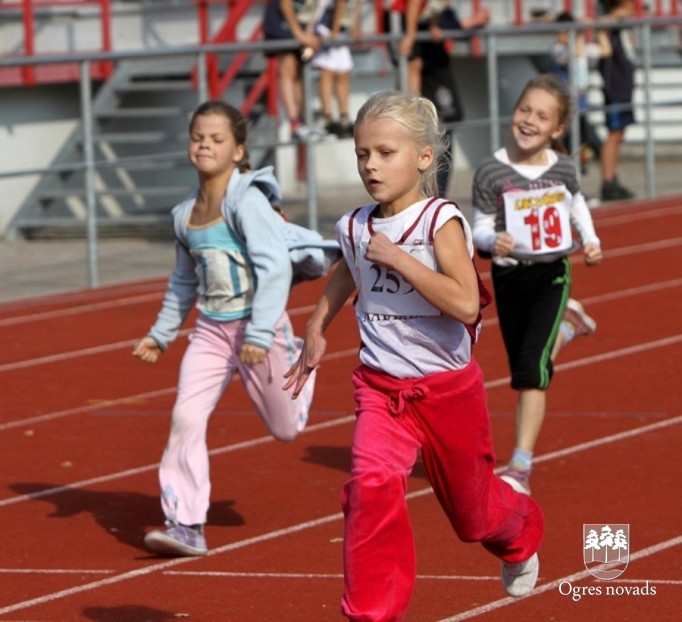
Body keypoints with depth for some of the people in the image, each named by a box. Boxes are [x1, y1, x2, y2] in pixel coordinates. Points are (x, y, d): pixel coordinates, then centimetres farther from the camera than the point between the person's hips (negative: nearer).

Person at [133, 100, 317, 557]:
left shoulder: (247, 201, -17)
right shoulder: (186, 214, 5)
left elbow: (275, 267, -24)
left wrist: (260, 333, -29)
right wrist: (161, 333, 20)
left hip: (258, 327, -5)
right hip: (211, 330, 5)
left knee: (285, 427, 12)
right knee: (186, 416, -14)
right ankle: (187, 525, -13)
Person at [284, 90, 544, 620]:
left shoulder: (441, 221, -16)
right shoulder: (355, 228, -1)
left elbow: (465, 302, -30)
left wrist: (397, 259, -29)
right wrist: (317, 329, 26)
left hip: (448, 390, -3)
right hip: (382, 390, 3)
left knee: (472, 510, 17)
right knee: (371, 485, -25)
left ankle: (519, 536, 54)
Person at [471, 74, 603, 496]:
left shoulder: (564, 168, -3)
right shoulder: (492, 171, -11)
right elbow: (480, 227, -8)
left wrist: (590, 240, 5)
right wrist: (493, 241, -29)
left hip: (552, 275, -1)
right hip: (510, 276, 1)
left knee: (531, 370, -15)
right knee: (523, 372, 16)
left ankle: (521, 468, -13)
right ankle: (566, 325, 51)